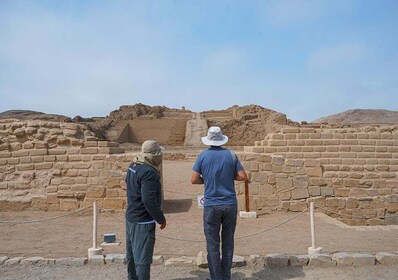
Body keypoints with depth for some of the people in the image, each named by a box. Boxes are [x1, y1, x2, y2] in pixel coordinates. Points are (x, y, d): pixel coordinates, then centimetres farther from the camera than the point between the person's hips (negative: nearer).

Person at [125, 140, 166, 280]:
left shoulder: (132, 166, 4)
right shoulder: (148, 172, -25)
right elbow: (149, 200, -29)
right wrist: (161, 218, -17)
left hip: (130, 217, 10)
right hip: (143, 221, -10)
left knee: (131, 254, 23)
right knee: (143, 258, 0)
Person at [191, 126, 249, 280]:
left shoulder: (203, 156, -4)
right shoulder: (231, 155, 0)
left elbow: (194, 180, -5)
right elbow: (244, 177, -1)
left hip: (211, 205, -2)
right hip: (230, 204, 2)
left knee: (213, 245, 8)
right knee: (228, 242, 15)